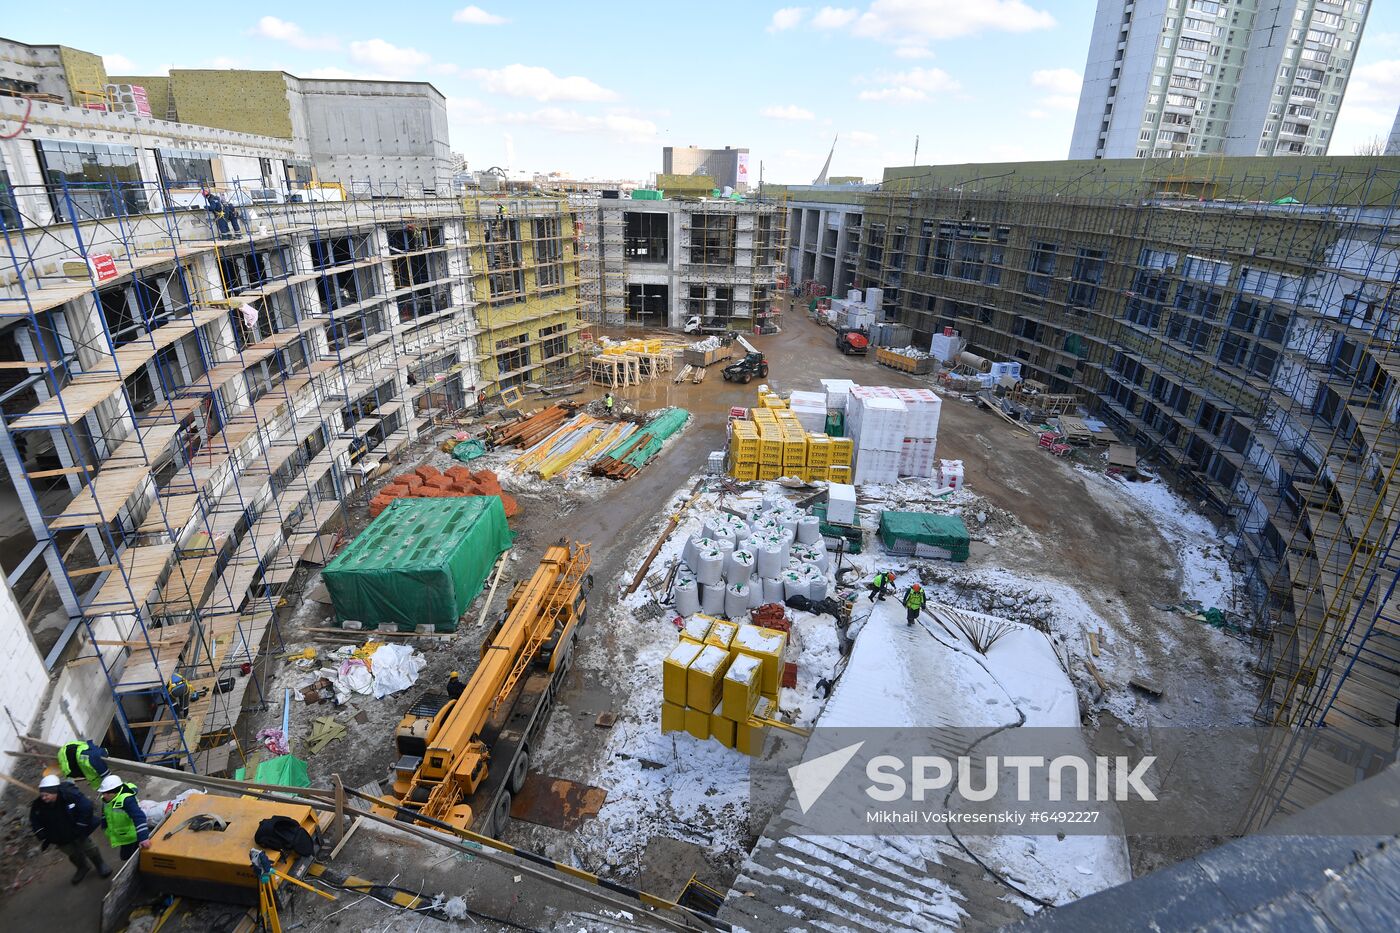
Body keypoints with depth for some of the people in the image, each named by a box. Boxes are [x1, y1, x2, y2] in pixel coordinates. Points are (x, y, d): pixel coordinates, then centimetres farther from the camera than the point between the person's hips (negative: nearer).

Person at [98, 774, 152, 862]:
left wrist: (143, 838, -51)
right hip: (122, 837, 8)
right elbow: (105, 816, 14)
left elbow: (139, 817, -43)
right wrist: (107, 832, 22)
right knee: (125, 856, 25)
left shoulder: (127, 800, -34)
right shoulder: (106, 800, -7)